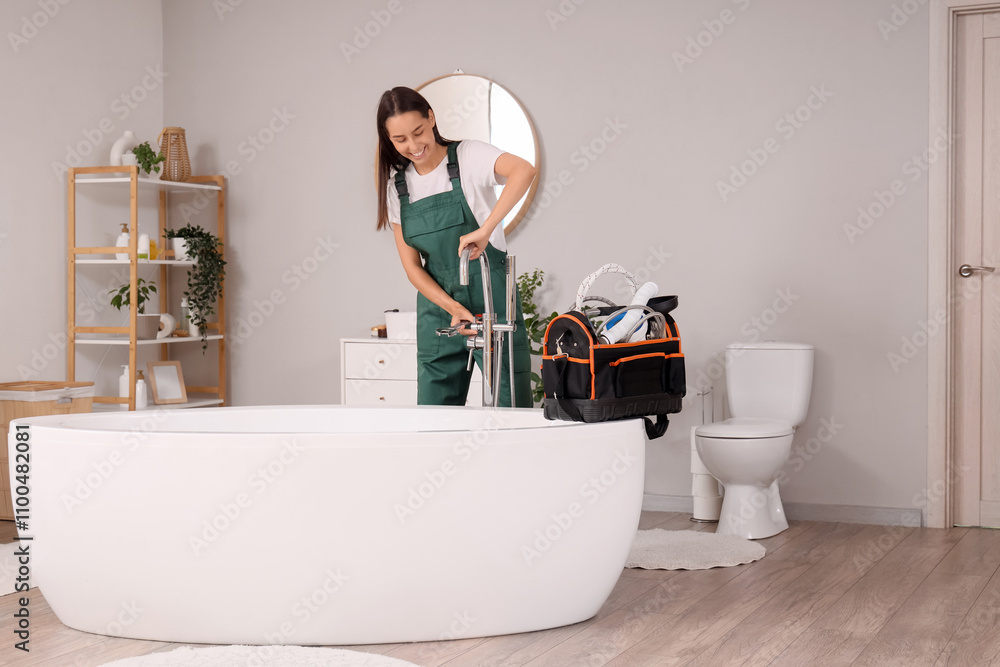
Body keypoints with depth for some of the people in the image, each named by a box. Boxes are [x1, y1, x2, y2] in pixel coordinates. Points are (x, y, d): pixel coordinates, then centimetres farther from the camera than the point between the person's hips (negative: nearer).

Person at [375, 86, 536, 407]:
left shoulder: (469, 157, -7)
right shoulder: (396, 185, 6)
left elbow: (524, 170, -28)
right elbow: (412, 265, 4)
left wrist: (485, 230, -38)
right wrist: (453, 308, -12)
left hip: (492, 299, -4)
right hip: (438, 306, 4)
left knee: (512, 407, -5)